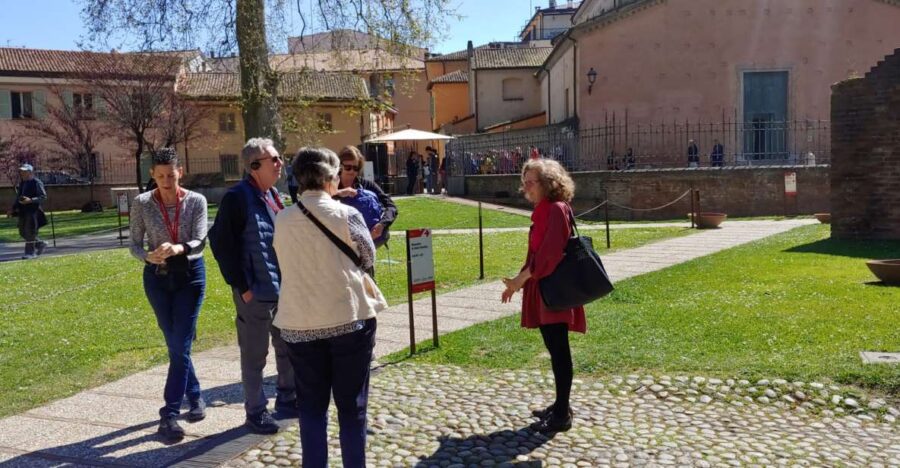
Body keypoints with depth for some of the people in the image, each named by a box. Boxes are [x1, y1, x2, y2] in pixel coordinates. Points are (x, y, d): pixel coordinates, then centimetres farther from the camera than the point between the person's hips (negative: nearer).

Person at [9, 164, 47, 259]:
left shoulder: (37, 183, -9)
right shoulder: (22, 183, 15)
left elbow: (43, 196, -14)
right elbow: (18, 197, 23)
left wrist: (30, 200, -27)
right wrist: (13, 208, 13)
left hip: (33, 210, -8)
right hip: (23, 211, 8)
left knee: (30, 232, -7)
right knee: (22, 232, 11)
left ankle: (30, 252, 1)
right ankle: (41, 244, 25)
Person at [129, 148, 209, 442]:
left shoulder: (196, 201, -7)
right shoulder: (142, 203, -3)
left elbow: (200, 242, -16)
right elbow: (134, 244, 0)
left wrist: (178, 248, -37)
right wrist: (148, 256, -22)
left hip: (190, 275, -2)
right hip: (157, 277, 2)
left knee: (180, 345, -6)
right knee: (175, 345, 10)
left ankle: (169, 414, -1)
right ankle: (195, 396, 30)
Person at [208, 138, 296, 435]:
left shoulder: (272, 195, 11)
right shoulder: (237, 198, -14)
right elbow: (221, 243, -16)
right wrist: (242, 287, -15)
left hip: (284, 287, 8)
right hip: (256, 291, -8)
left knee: (289, 347, 18)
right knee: (255, 355, 6)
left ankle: (287, 399, 34)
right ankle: (255, 411, 20)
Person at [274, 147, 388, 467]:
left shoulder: (282, 221, 0)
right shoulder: (346, 214, -10)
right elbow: (368, 258, 2)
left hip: (300, 323, 3)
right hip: (349, 318, -3)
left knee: (311, 407, 14)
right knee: (352, 406, 9)